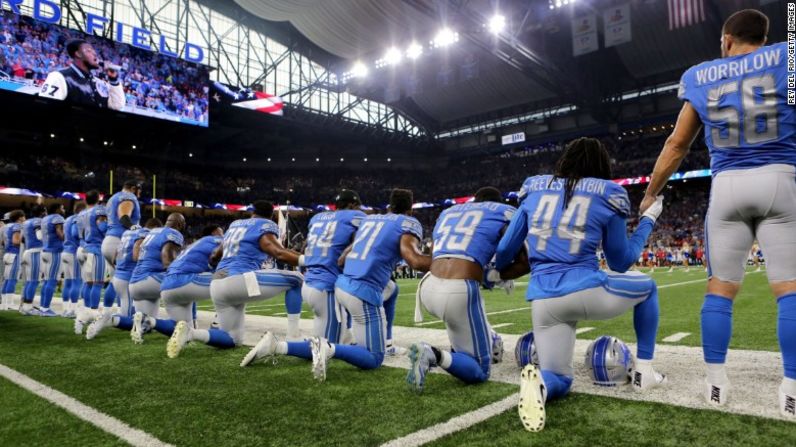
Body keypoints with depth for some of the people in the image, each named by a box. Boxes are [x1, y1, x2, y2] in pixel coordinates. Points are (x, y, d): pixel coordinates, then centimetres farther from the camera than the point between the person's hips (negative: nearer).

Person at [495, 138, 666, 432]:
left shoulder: (535, 191, 13)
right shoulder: (606, 197, 6)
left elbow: (505, 251, 15)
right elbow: (621, 263, 14)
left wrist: (497, 272, 38)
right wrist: (648, 221, 26)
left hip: (543, 301, 2)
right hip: (587, 293, -2)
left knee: (558, 380, 17)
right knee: (647, 287, 30)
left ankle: (539, 382, -21)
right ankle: (644, 372, 27)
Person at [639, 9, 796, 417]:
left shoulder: (701, 77, 11)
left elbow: (677, 144, 13)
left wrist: (650, 194, 20)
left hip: (727, 186, 2)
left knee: (720, 287, 7)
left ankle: (716, 382, 10)